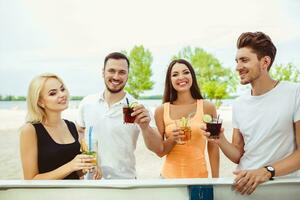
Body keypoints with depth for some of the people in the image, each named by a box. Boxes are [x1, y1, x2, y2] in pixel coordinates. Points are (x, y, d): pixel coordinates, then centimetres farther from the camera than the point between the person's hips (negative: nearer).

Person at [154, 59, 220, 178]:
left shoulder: (207, 107, -6)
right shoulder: (161, 110, -5)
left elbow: (213, 148, 0)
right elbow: (160, 152, 0)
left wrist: (215, 180, 1)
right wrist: (171, 139, -18)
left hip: (200, 175, 0)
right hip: (170, 176, 1)